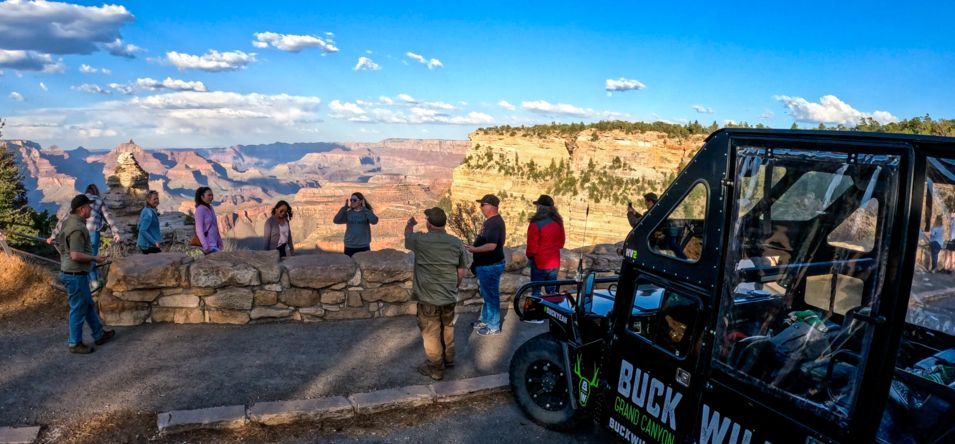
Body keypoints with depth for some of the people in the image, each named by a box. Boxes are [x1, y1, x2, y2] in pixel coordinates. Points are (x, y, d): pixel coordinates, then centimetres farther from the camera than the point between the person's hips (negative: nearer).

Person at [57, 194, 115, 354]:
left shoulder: (69, 221, 8)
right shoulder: (77, 228, -24)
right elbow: (76, 255, -29)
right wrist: (95, 258, -15)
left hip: (72, 272, 11)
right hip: (75, 275, -11)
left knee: (88, 305, 20)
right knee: (78, 309, 3)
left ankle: (99, 334, 32)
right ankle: (75, 344, 15)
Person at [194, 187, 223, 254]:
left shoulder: (210, 208, 10)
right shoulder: (200, 210, -13)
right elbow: (199, 230, -18)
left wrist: (219, 242, 15)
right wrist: (205, 246, -24)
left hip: (214, 242, 8)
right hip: (208, 245, -8)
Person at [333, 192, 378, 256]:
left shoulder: (366, 212, -1)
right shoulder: (348, 213, 4)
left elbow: (374, 221, -20)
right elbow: (336, 220, -9)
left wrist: (364, 208, -16)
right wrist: (345, 207, -9)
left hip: (364, 246, -1)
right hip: (349, 246, 2)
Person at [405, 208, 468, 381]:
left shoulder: (420, 240, -14)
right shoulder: (457, 243, -5)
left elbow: (407, 234, 11)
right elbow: (461, 271, 3)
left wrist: (410, 224, 33)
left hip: (428, 298, -4)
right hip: (449, 297, 4)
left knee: (431, 334, 10)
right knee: (447, 329, 23)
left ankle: (436, 369, 20)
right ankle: (449, 360, 39)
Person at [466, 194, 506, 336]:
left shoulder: (495, 223, -22)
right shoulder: (491, 221, 11)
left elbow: (492, 245, -30)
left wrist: (474, 249, -20)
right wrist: (476, 262, 20)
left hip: (491, 266, -10)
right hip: (486, 265, 10)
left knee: (491, 296, 0)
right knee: (486, 295, 21)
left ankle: (494, 326, 11)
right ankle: (485, 320, 34)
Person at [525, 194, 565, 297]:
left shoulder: (536, 224, -18)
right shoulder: (558, 222, 1)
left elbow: (532, 247, -13)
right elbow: (561, 243, 11)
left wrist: (529, 256, 5)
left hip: (539, 263, -5)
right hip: (555, 263, 6)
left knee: (536, 291, 5)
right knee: (551, 291, 15)